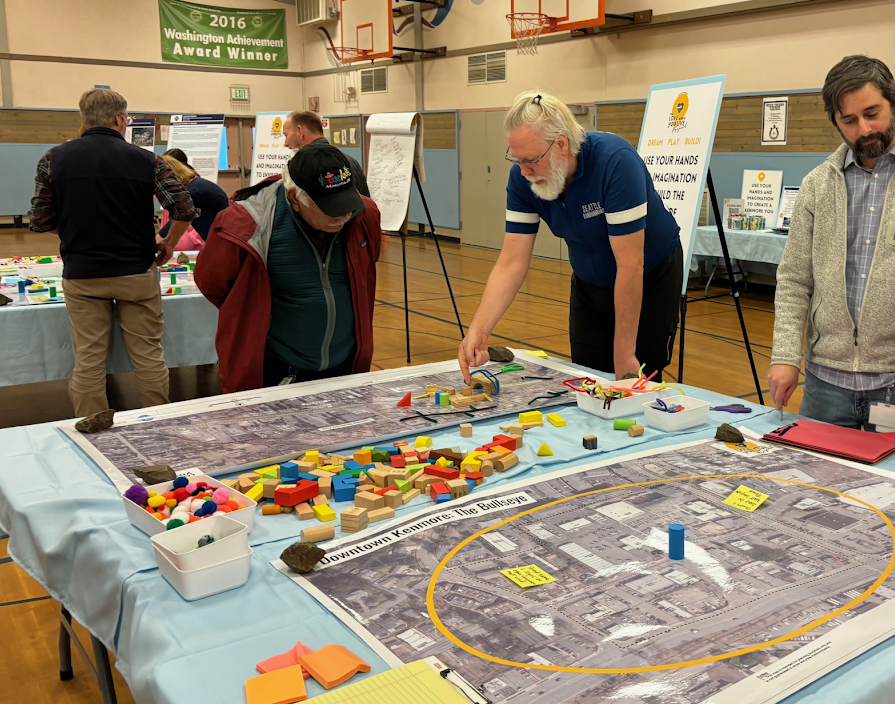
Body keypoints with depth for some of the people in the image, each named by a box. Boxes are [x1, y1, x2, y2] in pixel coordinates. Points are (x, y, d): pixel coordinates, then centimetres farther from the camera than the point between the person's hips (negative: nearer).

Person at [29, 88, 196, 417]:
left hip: (81, 275, 1)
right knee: (149, 355, 10)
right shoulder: (145, 160, -3)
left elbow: (40, 221, 0)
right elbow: (184, 208, -10)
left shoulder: (53, 159, 0)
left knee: (88, 361, 7)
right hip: (137, 272, -1)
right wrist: (169, 243, 8)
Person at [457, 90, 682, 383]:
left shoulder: (615, 161, -33)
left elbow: (630, 265, -31)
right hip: (589, 281, 4)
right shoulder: (522, 178, -18)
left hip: (651, 279, -4)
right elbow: (512, 262, -17)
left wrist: (624, 354, -28)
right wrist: (478, 329, -30)